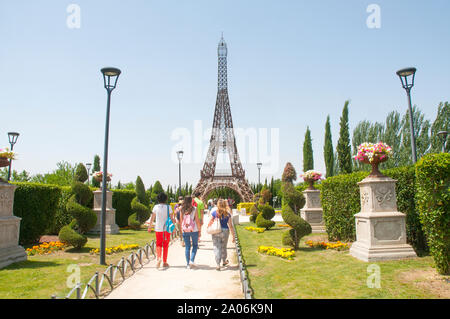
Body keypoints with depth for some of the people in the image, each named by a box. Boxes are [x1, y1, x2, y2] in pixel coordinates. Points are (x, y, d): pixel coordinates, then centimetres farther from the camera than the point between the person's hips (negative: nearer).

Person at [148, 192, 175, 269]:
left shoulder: (156, 207, -2)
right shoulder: (168, 207, -5)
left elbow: (152, 218, 2)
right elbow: (171, 218, -6)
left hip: (158, 228, 1)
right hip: (166, 228, 0)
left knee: (158, 245, 12)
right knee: (165, 245, 11)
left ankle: (158, 258, -13)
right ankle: (164, 262, 16)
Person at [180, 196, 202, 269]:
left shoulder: (182, 210, -1)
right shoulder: (194, 209, -8)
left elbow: (181, 221, 4)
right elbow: (197, 221, -7)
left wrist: (182, 230, 15)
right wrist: (199, 231, 0)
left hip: (185, 231, 2)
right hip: (194, 230, -2)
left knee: (187, 247, 12)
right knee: (195, 245, 16)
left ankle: (188, 264, 15)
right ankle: (192, 260, 2)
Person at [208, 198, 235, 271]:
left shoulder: (214, 212, -7)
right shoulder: (227, 214, -6)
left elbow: (210, 222, -1)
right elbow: (230, 226, -5)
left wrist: (208, 228, 21)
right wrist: (233, 236, 1)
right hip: (225, 231, 2)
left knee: (217, 247, 3)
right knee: (223, 247, 21)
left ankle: (218, 265, -3)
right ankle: (224, 261, 39)